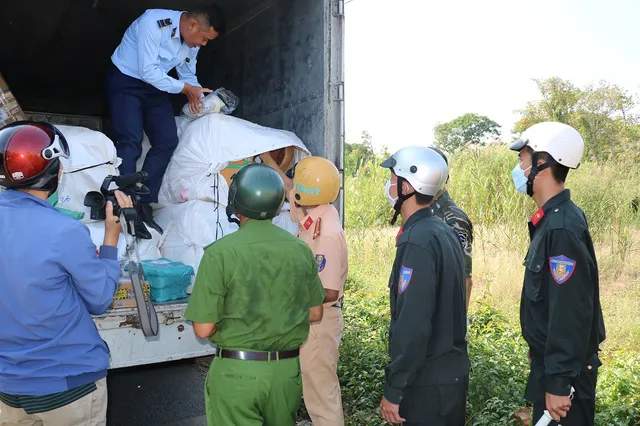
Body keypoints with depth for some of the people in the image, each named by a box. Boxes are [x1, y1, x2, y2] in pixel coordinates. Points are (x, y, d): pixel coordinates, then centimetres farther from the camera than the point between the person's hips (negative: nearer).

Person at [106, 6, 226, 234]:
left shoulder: (193, 43, -4)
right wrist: (185, 88, -24)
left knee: (167, 140, -6)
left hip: (154, 85, 7)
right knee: (131, 142, -20)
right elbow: (148, 72, -27)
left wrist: (201, 99, -6)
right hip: (125, 80, -7)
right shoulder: (154, 23, -26)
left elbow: (188, 75, 10)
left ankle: (144, 205, -1)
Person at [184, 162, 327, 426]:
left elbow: (204, 329, -13)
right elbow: (315, 314, 6)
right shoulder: (301, 249, -4)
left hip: (236, 371, -4)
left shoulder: (220, 252, -16)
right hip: (287, 370, 4)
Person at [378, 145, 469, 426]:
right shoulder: (444, 232, 6)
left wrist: (393, 390, -19)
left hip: (429, 380, -9)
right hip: (453, 369, 9)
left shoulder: (417, 241, -22)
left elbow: (412, 324, -26)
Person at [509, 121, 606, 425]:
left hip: (565, 367, -9)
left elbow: (570, 314, -27)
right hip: (551, 358, 9)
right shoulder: (551, 219, 5)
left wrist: (559, 382, -23)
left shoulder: (562, 227, -25)